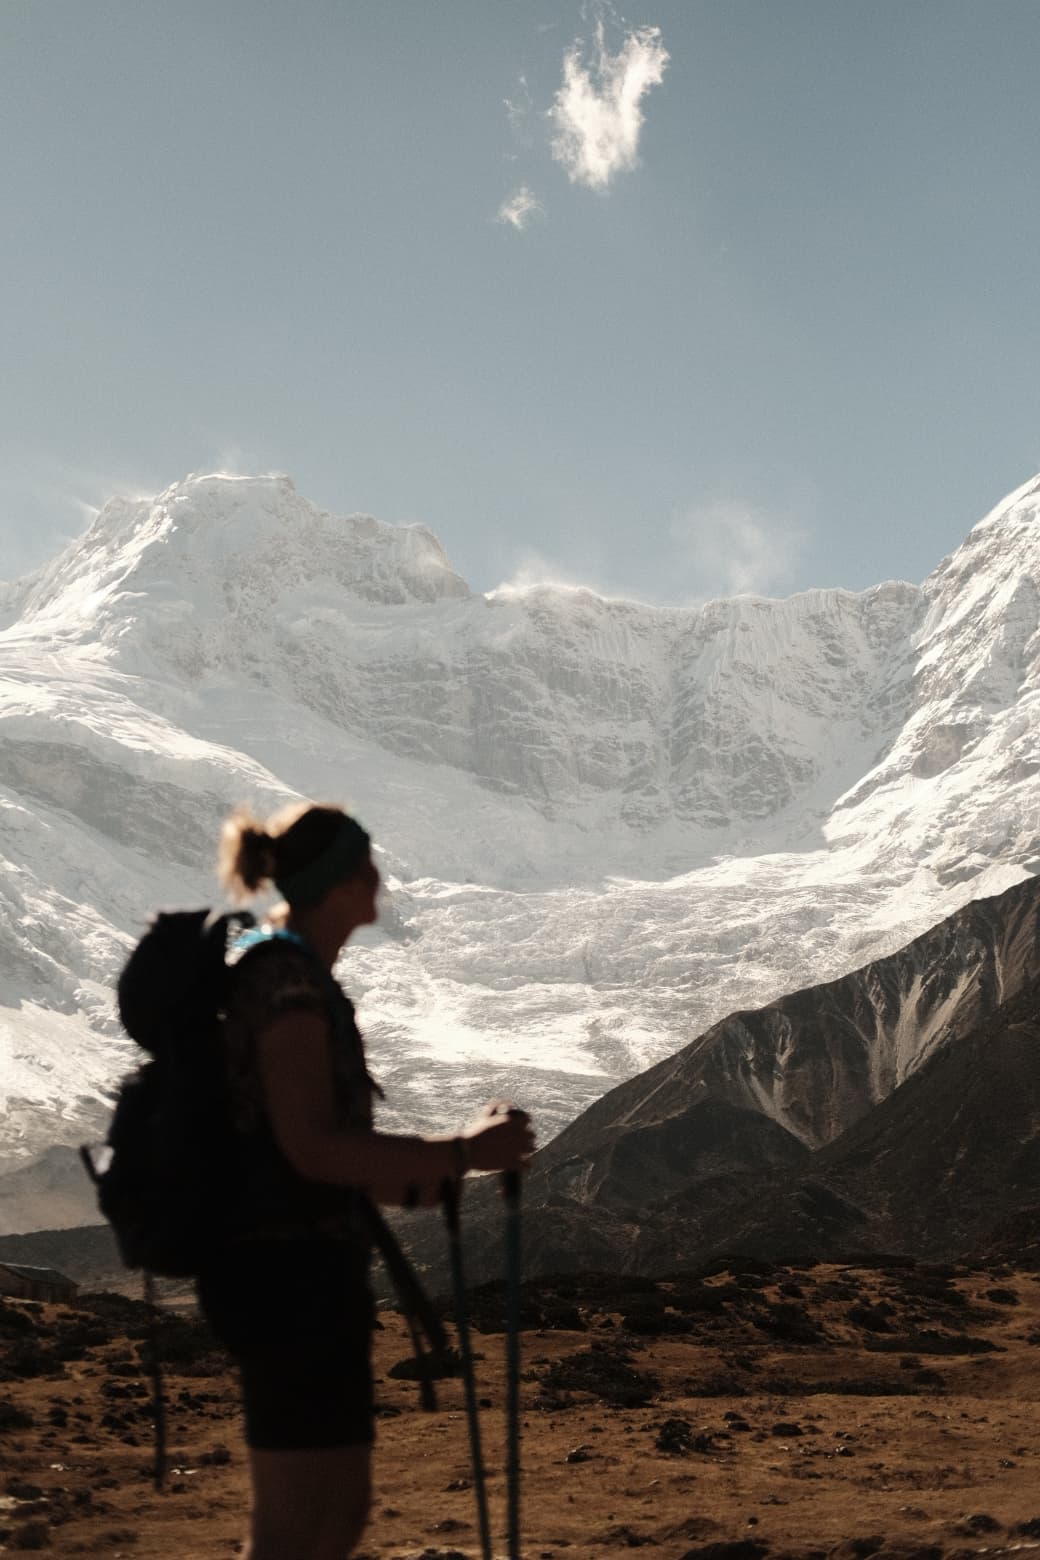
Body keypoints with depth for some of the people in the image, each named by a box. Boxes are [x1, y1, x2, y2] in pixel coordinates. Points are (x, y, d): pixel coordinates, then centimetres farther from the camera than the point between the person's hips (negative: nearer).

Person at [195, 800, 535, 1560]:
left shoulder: (282, 970, 16)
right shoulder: (289, 977, -15)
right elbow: (315, 1149, -23)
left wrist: (422, 1176, 17)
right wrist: (462, 1152, -17)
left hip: (301, 1270, 10)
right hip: (295, 1274, -10)